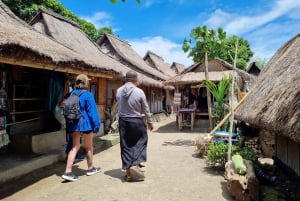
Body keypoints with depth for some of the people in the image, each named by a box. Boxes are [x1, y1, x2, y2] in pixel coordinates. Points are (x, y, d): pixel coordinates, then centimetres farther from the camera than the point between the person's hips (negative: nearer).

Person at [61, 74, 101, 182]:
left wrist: (69, 125, 21)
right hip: (85, 124, -5)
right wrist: (96, 125, -8)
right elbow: (92, 111, -14)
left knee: (75, 147, 7)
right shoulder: (88, 95, -13)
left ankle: (68, 172, -2)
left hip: (73, 124, 5)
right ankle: (90, 168, 28)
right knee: (89, 147, 12)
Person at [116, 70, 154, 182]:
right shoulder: (139, 92, -12)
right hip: (136, 121, -4)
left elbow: (119, 105, 9)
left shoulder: (119, 91, -2)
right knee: (140, 143, 14)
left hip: (123, 121, 4)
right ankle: (135, 165, -1)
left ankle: (128, 173, 15)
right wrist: (150, 122, 9)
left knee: (126, 146, 9)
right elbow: (146, 109, -3)